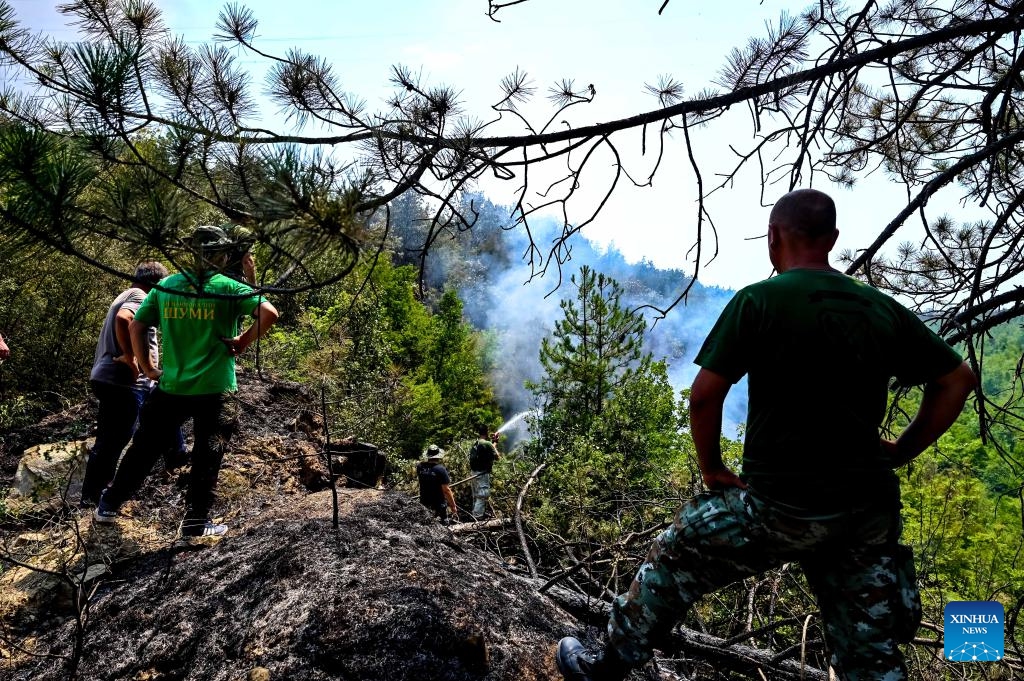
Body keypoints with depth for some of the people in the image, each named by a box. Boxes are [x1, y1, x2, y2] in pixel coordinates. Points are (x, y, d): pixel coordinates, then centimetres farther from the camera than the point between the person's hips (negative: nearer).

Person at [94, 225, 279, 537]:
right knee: (208, 453, 7)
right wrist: (243, 342, -7)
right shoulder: (229, 288, -7)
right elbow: (269, 313, -18)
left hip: (171, 386, 4)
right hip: (214, 388, -4)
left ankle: (108, 506, 33)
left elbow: (136, 326, 6)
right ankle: (196, 520, 11)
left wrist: (147, 368, 12)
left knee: (144, 447, 19)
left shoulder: (165, 286, 4)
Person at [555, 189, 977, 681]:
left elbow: (704, 395, -14)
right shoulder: (883, 309, 6)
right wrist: (901, 451, 15)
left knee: (672, 560, 17)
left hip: (783, 505, -5)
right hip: (868, 511, 5)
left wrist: (712, 468, 1)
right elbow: (957, 380, 12)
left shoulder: (758, 301, -10)